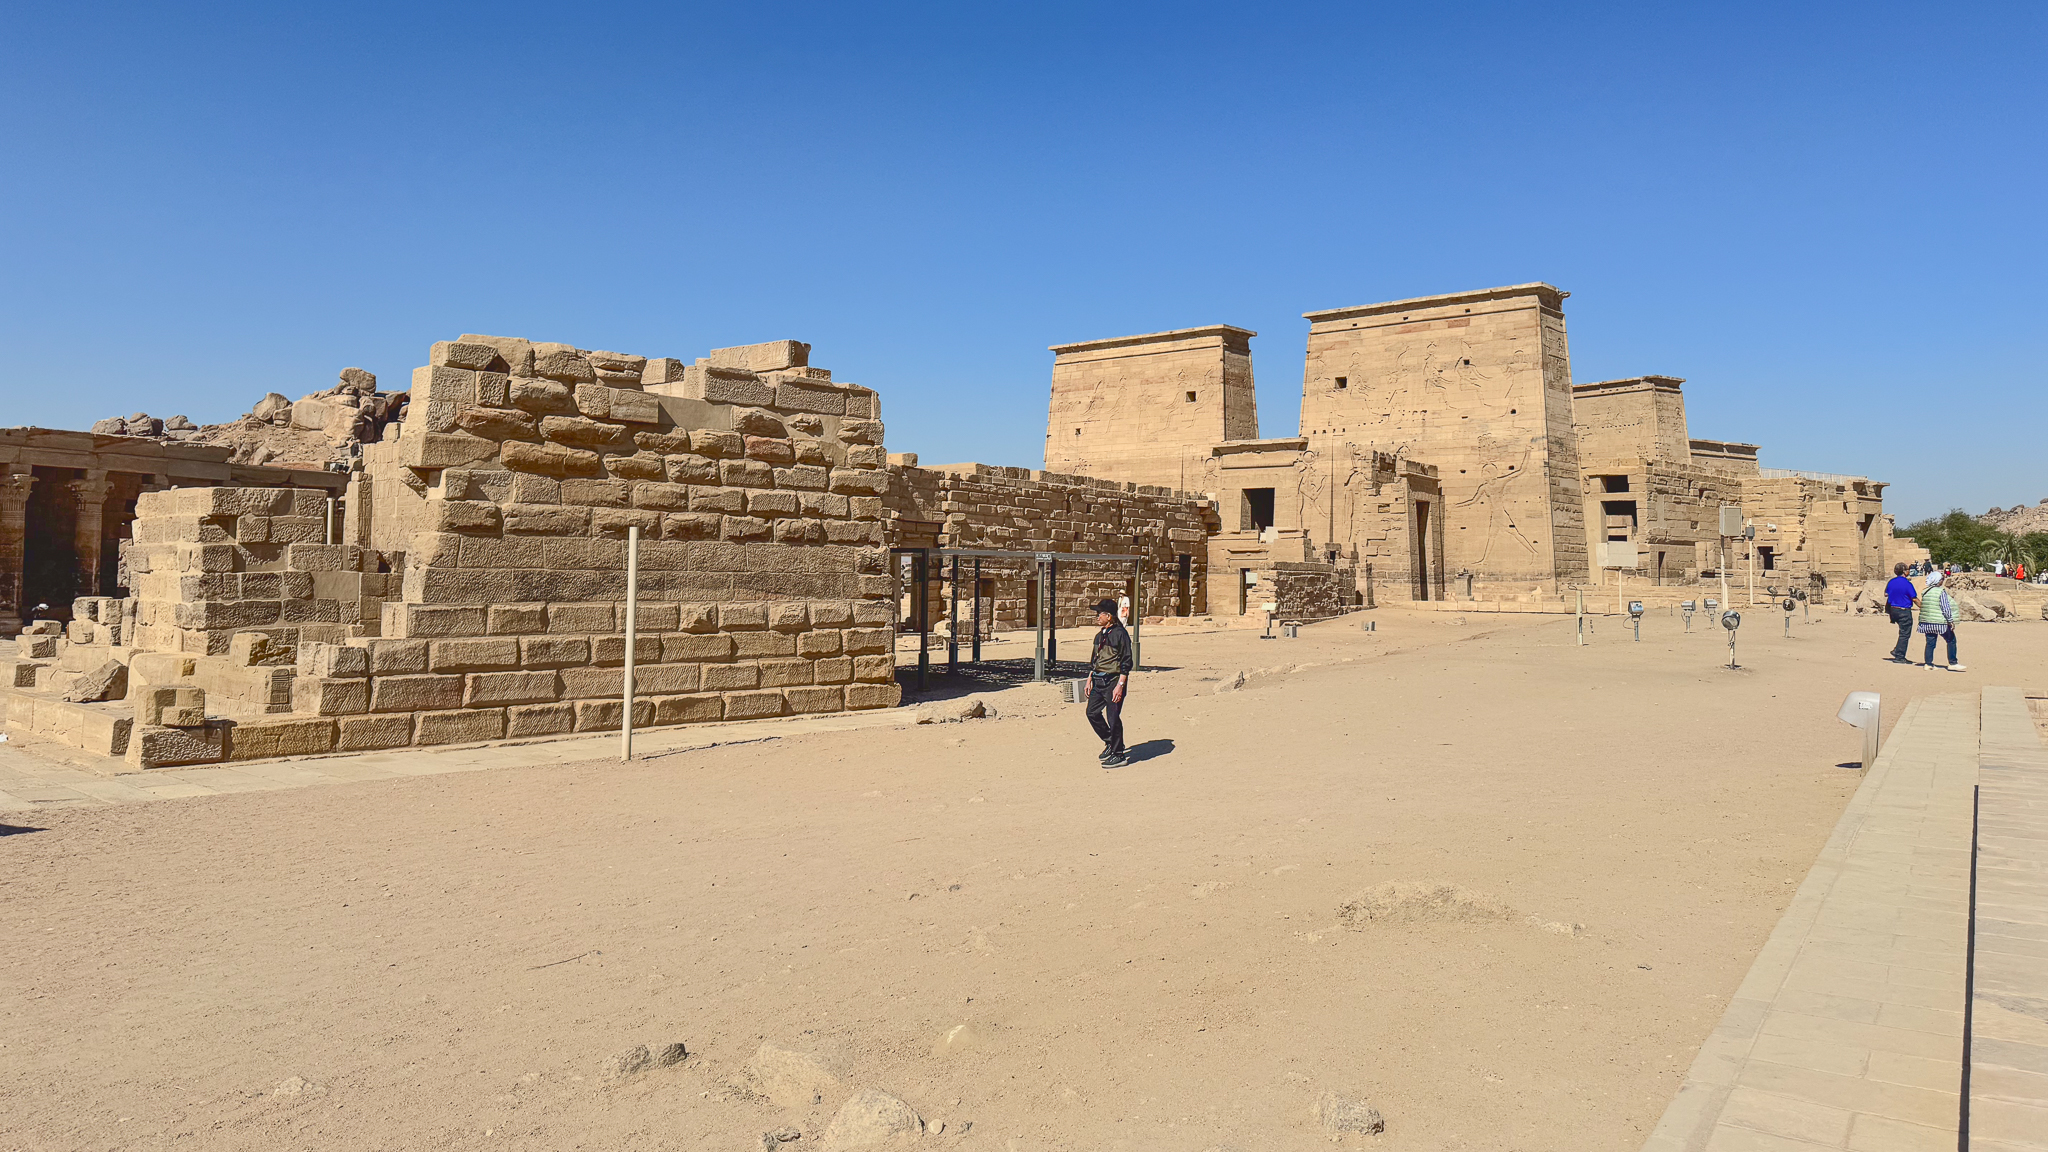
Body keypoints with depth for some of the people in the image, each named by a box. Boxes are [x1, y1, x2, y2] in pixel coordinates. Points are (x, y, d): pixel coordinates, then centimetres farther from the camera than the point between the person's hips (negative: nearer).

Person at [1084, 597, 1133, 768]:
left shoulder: (1120, 634, -11)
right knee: (1092, 712, 8)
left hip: (1113, 680, -8)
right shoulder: (1100, 635, 14)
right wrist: (1090, 679, 16)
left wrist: (1120, 685, -18)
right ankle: (1110, 742, 27)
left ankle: (1119, 755, 7)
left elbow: (1126, 662, -14)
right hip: (1098, 680, 8)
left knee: (1113, 717, -5)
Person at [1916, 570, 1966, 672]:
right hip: (1940, 622, -6)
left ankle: (1928, 663, 7)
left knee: (1930, 642, 9)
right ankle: (1952, 663, 5)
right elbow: (1945, 607, -13)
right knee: (1951, 641, 5)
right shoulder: (1941, 592, -11)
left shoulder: (1925, 592, 9)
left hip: (1927, 622, 6)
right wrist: (1951, 621, -10)